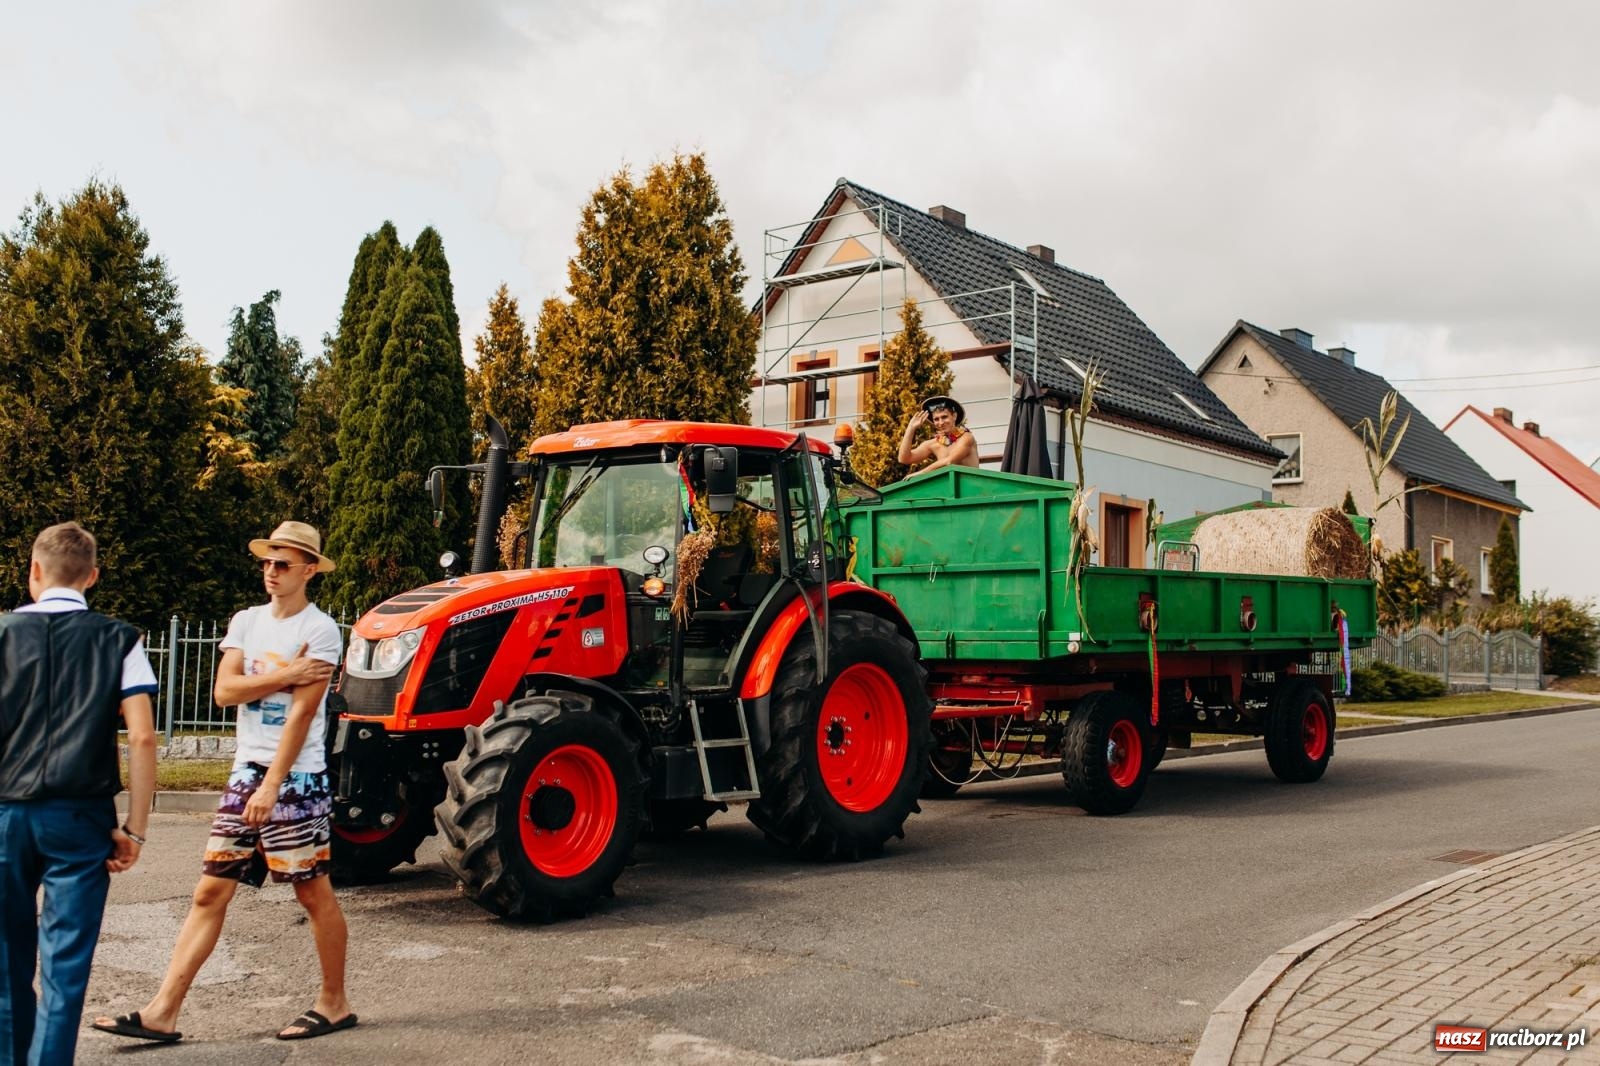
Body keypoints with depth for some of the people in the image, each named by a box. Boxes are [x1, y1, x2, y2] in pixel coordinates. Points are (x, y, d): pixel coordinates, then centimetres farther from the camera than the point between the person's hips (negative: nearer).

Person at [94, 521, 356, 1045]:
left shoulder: (319, 629, -10)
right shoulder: (246, 621, 10)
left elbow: (302, 713, -16)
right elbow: (225, 690, -1)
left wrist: (272, 786, -19)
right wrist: (285, 675, -12)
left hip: (296, 777, -6)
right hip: (245, 772, 6)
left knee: (314, 892, 3)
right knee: (210, 891, 6)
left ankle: (333, 1003, 17)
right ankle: (163, 1012, 9)